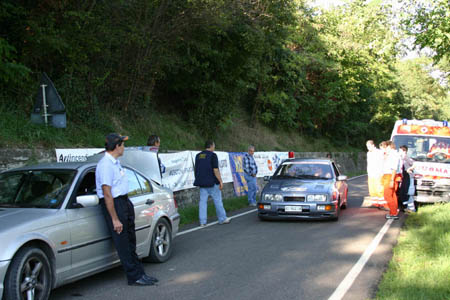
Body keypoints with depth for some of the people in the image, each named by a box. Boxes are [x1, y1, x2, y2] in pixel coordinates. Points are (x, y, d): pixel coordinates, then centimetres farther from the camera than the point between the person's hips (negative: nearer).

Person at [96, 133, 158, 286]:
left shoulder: (115, 162, 12)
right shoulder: (106, 165, -20)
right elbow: (107, 194, -23)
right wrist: (115, 219, -23)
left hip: (124, 201, 10)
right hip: (113, 204, -10)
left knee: (130, 241, 13)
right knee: (123, 243, -3)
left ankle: (139, 274, 19)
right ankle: (135, 277, 3)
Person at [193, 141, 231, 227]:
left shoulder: (198, 156, 9)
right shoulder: (213, 155, -10)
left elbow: (195, 169, 13)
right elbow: (215, 170, -16)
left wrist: (198, 180, 21)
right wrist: (220, 181, -14)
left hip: (202, 183, 5)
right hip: (212, 182, -5)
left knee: (203, 201, 4)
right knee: (217, 200, 6)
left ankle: (202, 222, 2)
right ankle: (222, 219, 15)